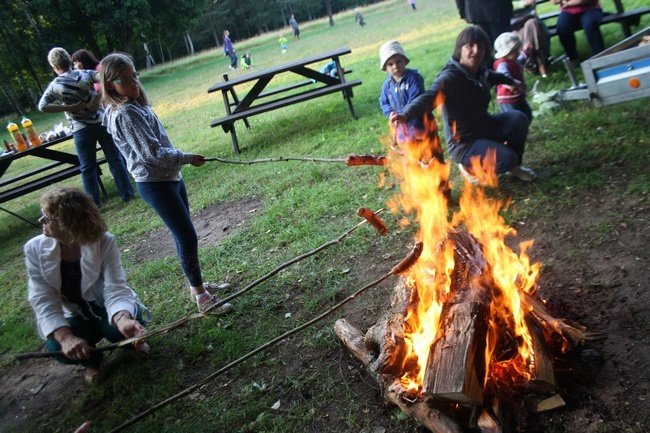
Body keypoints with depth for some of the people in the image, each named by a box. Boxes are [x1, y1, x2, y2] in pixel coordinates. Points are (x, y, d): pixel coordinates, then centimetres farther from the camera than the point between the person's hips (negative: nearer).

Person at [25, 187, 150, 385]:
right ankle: (92, 360, 9)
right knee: (57, 347, -28)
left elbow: (115, 290, -29)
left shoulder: (104, 242, -23)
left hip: (109, 309, -2)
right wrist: (65, 336, -38)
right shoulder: (35, 249, -15)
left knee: (118, 330, -33)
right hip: (77, 316, 2)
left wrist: (123, 319, -53)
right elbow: (44, 302, -20)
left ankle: (133, 342, 7)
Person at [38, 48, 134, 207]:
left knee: (87, 168, 8)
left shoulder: (55, 85, -3)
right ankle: (127, 193, 15)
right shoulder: (85, 74, 0)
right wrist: (98, 98, -12)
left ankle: (95, 204, 13)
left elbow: (42, 106, -10)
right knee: (115, 159, 11)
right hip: (102, 122, 1)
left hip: (81, 130, -1)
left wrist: (70, 108, -8)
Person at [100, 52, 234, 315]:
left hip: (170, 177, 10)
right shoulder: (125, 114, -19)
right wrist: (188, 158, -11)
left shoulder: (135, 105, 11)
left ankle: (197, 285, 32)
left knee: (184, 235, 17)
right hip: (155, 184, -10)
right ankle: (201, 298, 7)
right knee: (187, 238, -6)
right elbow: (152, 153, -22)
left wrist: (181, 159, 15)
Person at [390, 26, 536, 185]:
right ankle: (469, 167, 5)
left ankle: (514, 166, 11)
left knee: (518, 119, -12)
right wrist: (406, 114, -62)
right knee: (507, 158, -24)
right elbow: (429, 98, -43)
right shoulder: (450, 78, -25)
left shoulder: (480, 72, -1)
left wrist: (511, 81, 42)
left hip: (485, 128, 8)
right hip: (463, 143, -8)